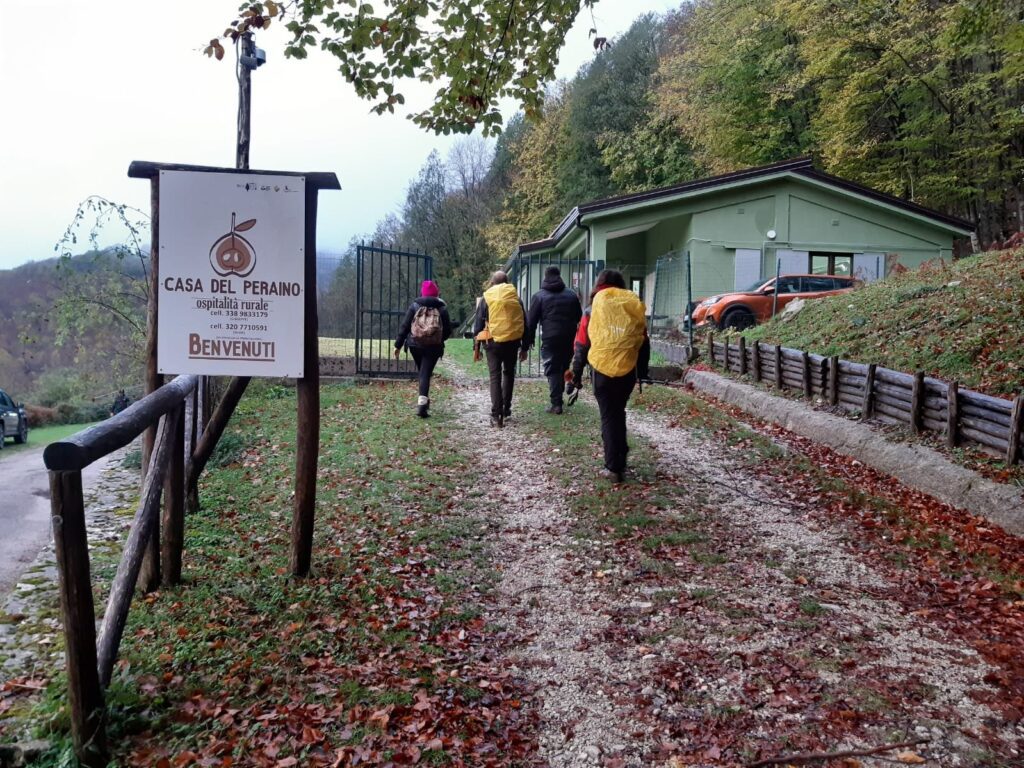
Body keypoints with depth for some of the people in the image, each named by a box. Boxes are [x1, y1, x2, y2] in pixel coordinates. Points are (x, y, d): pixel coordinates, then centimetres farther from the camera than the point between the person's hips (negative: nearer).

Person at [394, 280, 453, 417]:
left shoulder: (414, 306, 1)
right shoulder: (442, 308, 2)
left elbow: (404, 326, -1)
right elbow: (448, 331, 3)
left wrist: (398, 345, 3)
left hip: (415, 344, 1)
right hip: (433, 347, -1)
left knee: (421, 372, 20)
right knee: (426, 374, -2)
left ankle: (423, 400, 27)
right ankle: (422, 402, -18)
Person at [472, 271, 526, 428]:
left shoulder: (486, 299, 0)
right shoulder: (516, 299, 6)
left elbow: (478, 325, 1)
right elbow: (524, 324, 8)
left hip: (493, 342, -2)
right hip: (512, 342, 2)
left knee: (495, 377, 1)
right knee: (509, 374, 20)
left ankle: (497, 415, -6)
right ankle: (506, 410, 23)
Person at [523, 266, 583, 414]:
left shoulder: (539, 296, -1)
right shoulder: (572, 295, 10)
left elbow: (531, 321, -2)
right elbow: (579, 317, 15)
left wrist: (527, 342, 4)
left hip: (550, 338, -4)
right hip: (569, 338, 4)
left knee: (552, 370, 0)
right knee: (564, 368, 16)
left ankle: (556, 403, -5)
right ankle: (558, 397, 19)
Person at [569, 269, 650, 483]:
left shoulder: (593, 309, -1)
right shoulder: (634, 307, 6)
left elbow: (582, 345, -1)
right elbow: (644, 343, 10)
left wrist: (576, 373, 7)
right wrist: (642, 372, 18)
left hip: (603, 371, -3)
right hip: (628, 371, 3)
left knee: (609, 417, 6)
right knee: (618, 413, 21)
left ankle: (614, 468, 5)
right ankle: (620, 459, 26)